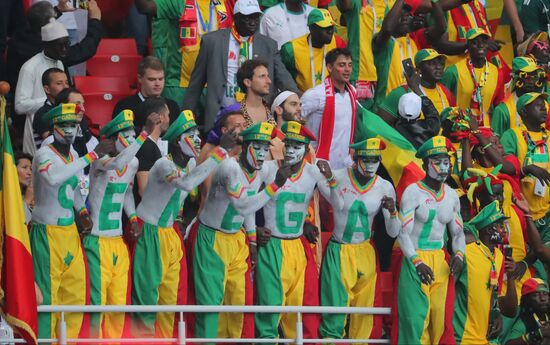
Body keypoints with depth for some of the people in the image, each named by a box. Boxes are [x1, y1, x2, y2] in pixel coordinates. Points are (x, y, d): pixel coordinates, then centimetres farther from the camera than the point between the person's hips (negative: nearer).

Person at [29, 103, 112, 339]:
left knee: (76, 291, 9)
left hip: (70, 231, 8)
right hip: (48, 232, -8)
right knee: (48, 294, -6)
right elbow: (54, 177, -36)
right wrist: (92, 156, -35)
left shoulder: (73, 155, 11)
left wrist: (83, 212, 7)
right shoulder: (44, 154, -14)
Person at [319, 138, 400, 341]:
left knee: (365, 309, 2)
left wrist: (392, 211, -17)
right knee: (336, 307, -9)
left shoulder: (384, 187, -2)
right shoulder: (338, 178, -10)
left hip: (365, 254, 3)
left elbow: (393, 233, 0)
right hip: (338, 253, -3)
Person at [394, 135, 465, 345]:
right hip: (415, 258, -5)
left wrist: (459, 255, -1)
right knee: (416, 317, -10)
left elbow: (457, 232, 18)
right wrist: (417, 263, -16)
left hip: (440, 260, 5)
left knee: (440, 317, 0)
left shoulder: (451, 195, 11)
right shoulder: (413, 192, -6)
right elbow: (403, 233, -8)